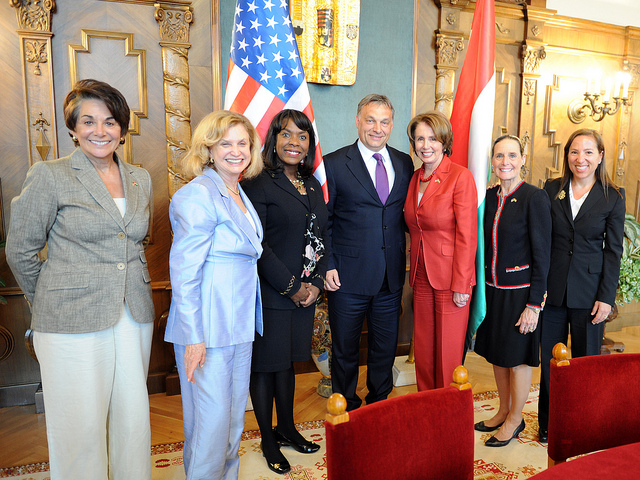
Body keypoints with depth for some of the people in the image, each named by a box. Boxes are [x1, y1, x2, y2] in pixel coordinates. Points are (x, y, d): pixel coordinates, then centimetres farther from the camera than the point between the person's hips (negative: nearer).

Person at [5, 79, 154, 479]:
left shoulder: (141, 179, 9)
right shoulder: (49, 176, -5)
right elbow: (21, 251, 1)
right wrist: (51, 302, 9)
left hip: (134, 318, 4)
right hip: (73, 325, -4)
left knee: (134, 420, 12)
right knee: (80, 429, 5)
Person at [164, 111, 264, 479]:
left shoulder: (239, 194, 12)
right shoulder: (198, 194, -15)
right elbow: (184, 272, -18)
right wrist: (193, 337, -19)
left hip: (240, 325, 9)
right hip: (207, 330, -9)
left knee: (235, 416, 19)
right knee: (211, 421, 3)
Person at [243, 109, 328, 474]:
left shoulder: (313, 185, 11)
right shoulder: (259, 184, -10)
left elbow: (323, 236, 12)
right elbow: (257, 246, -15)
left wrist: (316, 282, -1)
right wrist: (291, 287, -13)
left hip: (306, 291, 6)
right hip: (270, 293, -6)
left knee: (288, 361, 19)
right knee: (266, 365, 8)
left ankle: (287, 428, 36)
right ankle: (268, 441, 26)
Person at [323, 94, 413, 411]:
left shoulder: (404, 163, 7)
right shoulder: (334, 164, -5)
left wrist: (405, 261, 2)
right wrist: (327, 265, -10)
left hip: (391, 277, 4)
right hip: (349, 277, -3)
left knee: (386, 346, 17)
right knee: (345, 349, 12)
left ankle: (379, 403, 39)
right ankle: (346, 410, 34)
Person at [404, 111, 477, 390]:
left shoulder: (460, 176, -10)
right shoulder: (414, 178, 10)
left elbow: (467, 235, -13)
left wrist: (461, 285, -15)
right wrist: (414, 271, 10)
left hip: (450, 279, -6)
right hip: (422, 278, 6)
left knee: (448, 355, 5)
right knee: (423, 352, 13)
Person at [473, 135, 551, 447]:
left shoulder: (535, 198, -14)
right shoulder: (489, 196, 4)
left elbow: (541, 254, -13)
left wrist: (534, 304, -15)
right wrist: (482, 288, 9)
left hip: (520, 291, -6)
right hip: (492, 289, 6)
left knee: (517, 357, 8)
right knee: (497, 352, 18)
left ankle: (515, 420, 28)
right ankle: (503, 411, 37)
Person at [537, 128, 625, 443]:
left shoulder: (613, 197, 0)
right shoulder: (551, 189, 3)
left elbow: (613, 250, -1)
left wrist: (606, 297, -6)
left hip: (589, 291, -1)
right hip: (552, 288, 1)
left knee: (586, 359, 10)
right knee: (550, 358, 10)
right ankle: (548, 423, 27)